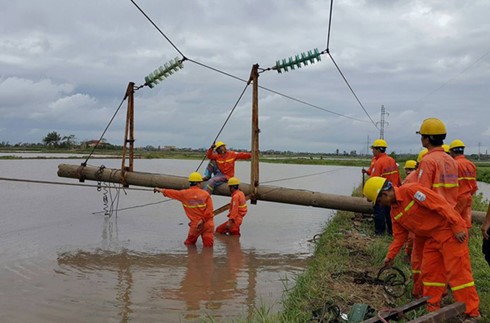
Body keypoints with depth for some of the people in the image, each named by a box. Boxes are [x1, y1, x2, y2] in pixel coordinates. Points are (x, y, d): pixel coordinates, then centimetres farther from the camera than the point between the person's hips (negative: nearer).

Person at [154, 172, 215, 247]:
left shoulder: (184, 194, 0)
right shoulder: (205, 194, -1)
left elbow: (173, 193, 15)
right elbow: (209, 210, -8)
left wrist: (161, 190, 30)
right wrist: (203, 219, -5)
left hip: (196, 224, 0)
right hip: (208, 223, 0)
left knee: (189, 243, 20)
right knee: (208, 245, 1)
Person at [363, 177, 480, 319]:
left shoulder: (411, 190, -20)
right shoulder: (394, 212, 8)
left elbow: (440, 204, -23)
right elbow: (399, 236, 16)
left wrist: (457, 226, -23)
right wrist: (390, 256, 16)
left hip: (450, 230, -9)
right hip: (432, 237, 9)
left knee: (458, 272, -6)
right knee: (430, 271, 10)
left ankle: (472, 313, 1)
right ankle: (433, 308, 22)